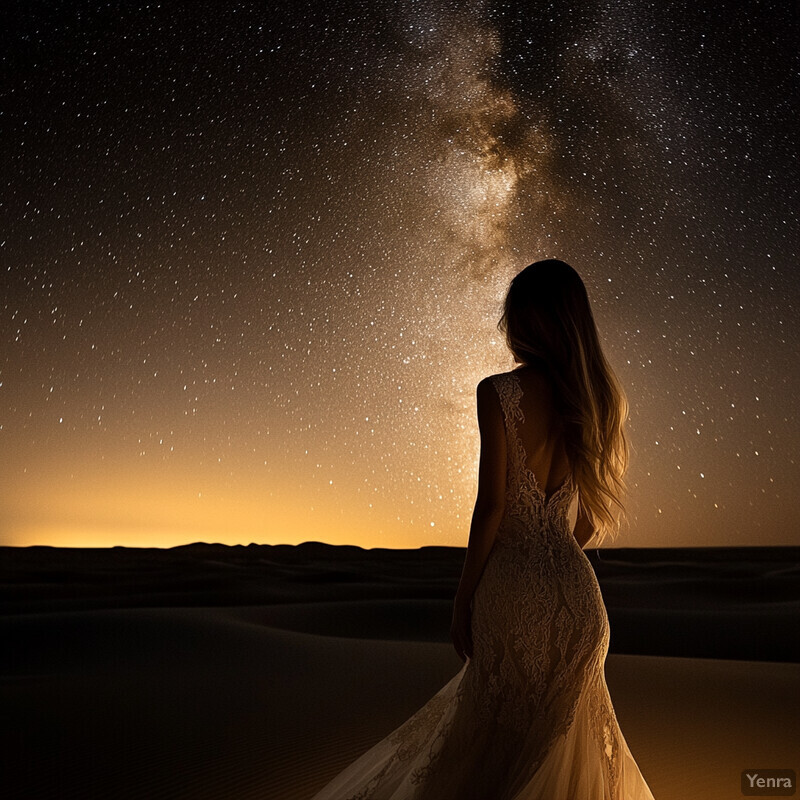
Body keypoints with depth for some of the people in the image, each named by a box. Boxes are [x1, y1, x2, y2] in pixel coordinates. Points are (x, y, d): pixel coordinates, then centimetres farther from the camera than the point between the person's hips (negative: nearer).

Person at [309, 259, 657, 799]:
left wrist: (463, 598, -4)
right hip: (576, 588, 6)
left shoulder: (499, 392, -12)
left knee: (497, 741, 15)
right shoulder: (591, 399, 4)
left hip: (513, 586, -5)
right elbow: (592, 517, 9)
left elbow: (492, 505, -15)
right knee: (564, 742, 23)